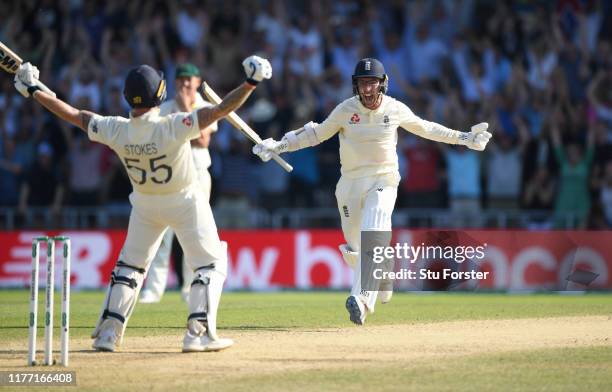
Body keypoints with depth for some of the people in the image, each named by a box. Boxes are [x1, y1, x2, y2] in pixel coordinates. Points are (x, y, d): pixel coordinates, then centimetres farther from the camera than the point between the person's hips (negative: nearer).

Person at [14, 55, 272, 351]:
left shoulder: (116, 131, -20)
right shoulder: (172, 128, -31)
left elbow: (73, 115, -9)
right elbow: (221, 110, -35)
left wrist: (34, 91, 1)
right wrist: (251, 83, -34)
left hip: (145, 204, 4)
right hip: (185, 202, -4)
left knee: (130, 263, 18)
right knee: (211, 264, 6)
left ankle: (108, 332, 12)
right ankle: (199, 333, -5)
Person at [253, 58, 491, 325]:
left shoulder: (395, 109, -4)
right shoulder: (345, 110, -5)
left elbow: (424, 128, 13)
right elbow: (316, 134, 5)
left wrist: (463, 138, 15)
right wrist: (279, 146, -4)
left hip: (383, 182, -2)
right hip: (350, 184, 2)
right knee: (354, 247, 8)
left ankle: (362, 300, -34)